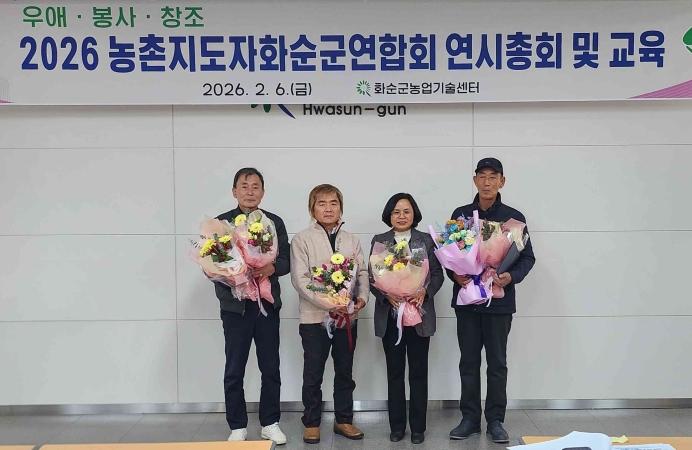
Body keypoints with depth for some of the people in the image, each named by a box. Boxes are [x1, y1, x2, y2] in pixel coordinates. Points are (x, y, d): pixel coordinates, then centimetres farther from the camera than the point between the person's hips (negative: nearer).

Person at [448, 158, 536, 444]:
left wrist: (512, 276, -17)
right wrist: (454, 274, -11)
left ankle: (495, 420, 19)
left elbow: (527, 257, 2)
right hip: (466, 298, 2)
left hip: (499, 300, -1)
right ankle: (470, 418, 20)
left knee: (497, 364, 7)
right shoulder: (460, 214, 6)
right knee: (469, 362, 9)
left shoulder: (514, 217, 1)